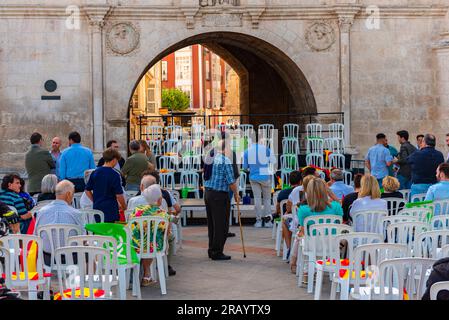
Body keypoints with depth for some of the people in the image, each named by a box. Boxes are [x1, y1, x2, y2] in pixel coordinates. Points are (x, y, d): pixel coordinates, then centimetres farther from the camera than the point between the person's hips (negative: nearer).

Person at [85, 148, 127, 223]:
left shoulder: (95, 173, 5)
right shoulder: (115, 175, -11)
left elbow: (87, 191, 10)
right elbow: (119, 195, -11)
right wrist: (124, 206, 5)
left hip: (97, 208, 6)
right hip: (110, 210, -5)